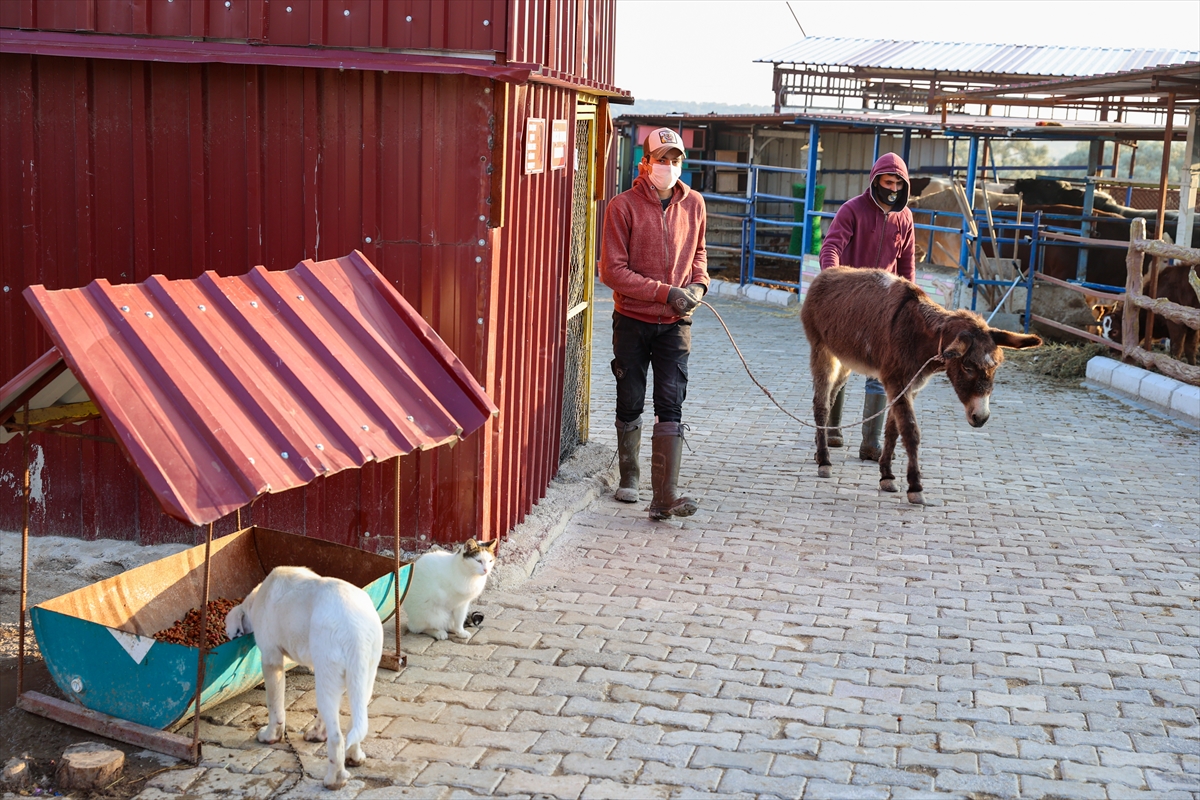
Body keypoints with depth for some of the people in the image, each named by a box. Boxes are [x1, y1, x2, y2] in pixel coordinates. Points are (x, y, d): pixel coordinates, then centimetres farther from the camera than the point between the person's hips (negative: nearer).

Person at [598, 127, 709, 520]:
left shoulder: (693, 204, 4)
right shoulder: (623, 206, -9)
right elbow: (612, 270, -14)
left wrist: (698, 283, 0)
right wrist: (665, 292, -18)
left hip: (675, 324, 2)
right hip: (632, 321, -2)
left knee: (671, 406, -7)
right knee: (630, 404, 10)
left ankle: (665, 495, -10)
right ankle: (629, 475, 31)